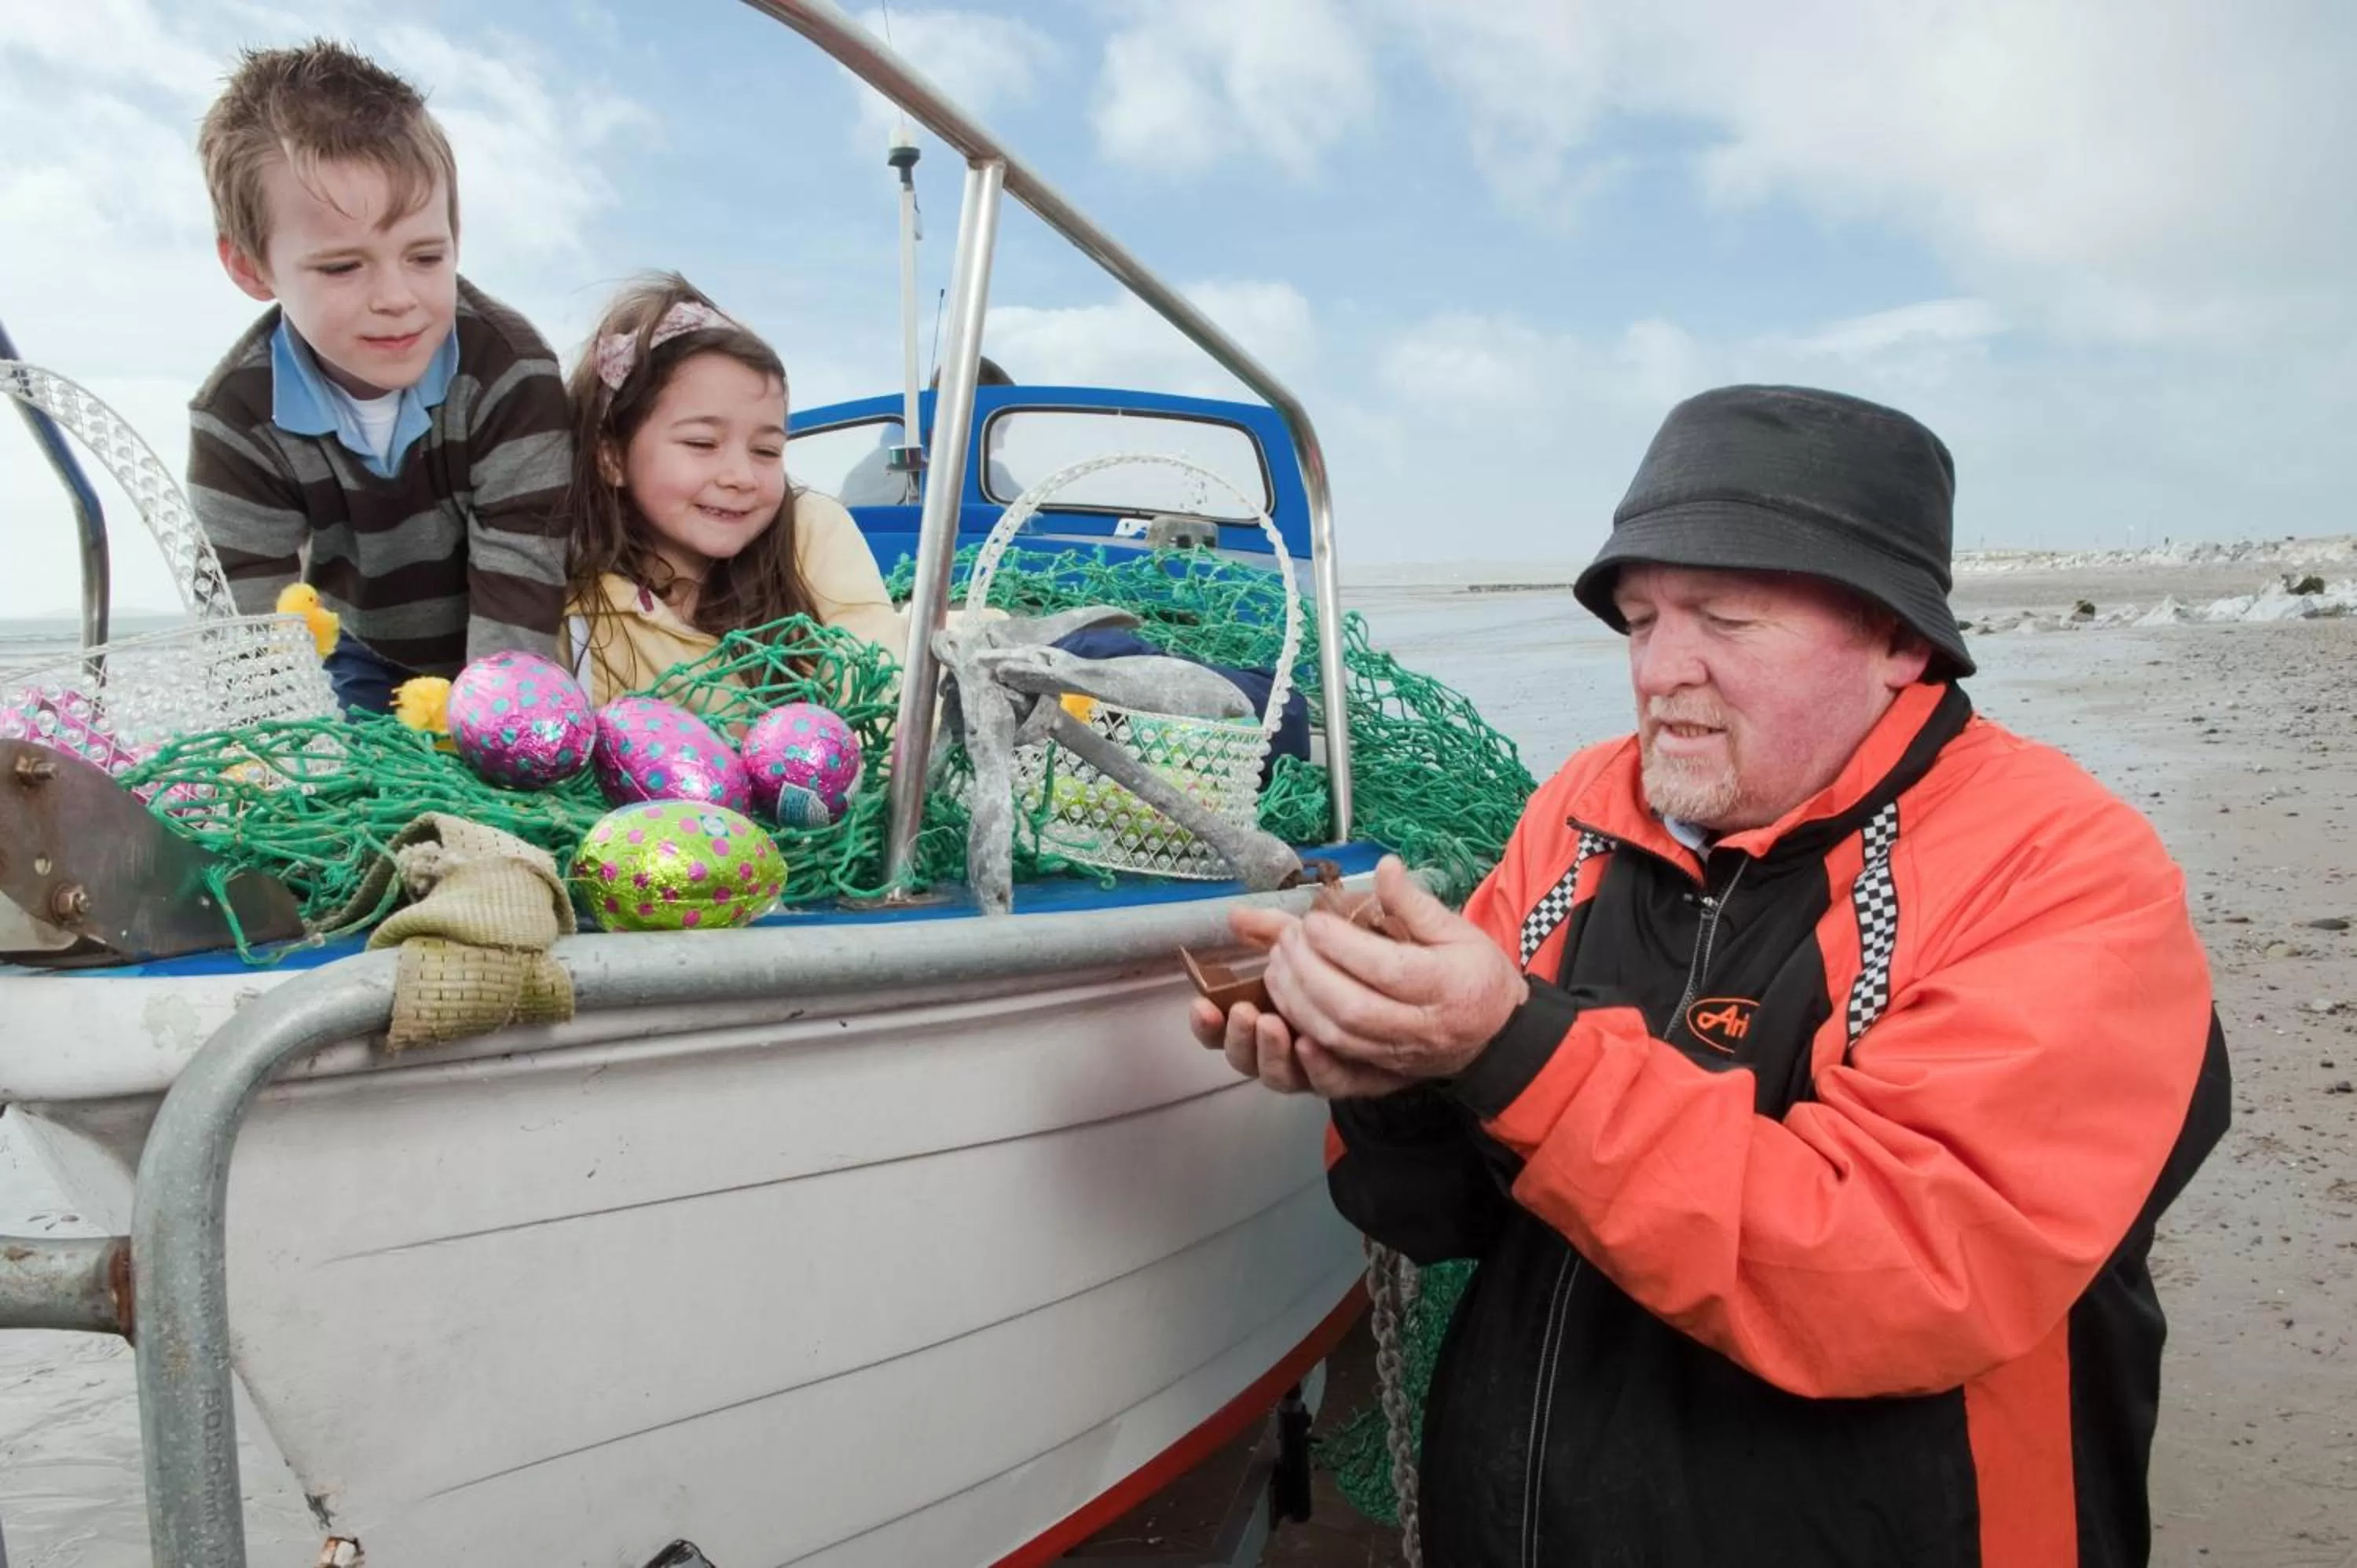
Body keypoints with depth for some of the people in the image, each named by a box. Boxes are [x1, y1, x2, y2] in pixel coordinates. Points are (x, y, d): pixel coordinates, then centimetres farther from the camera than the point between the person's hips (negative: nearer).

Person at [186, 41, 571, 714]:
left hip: (509, 661, -1)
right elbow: (251, 634, -23)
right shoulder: (236, 418, -23)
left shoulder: (511, 373, -30)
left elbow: (520, 587, -31)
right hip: (364, 663, 2)